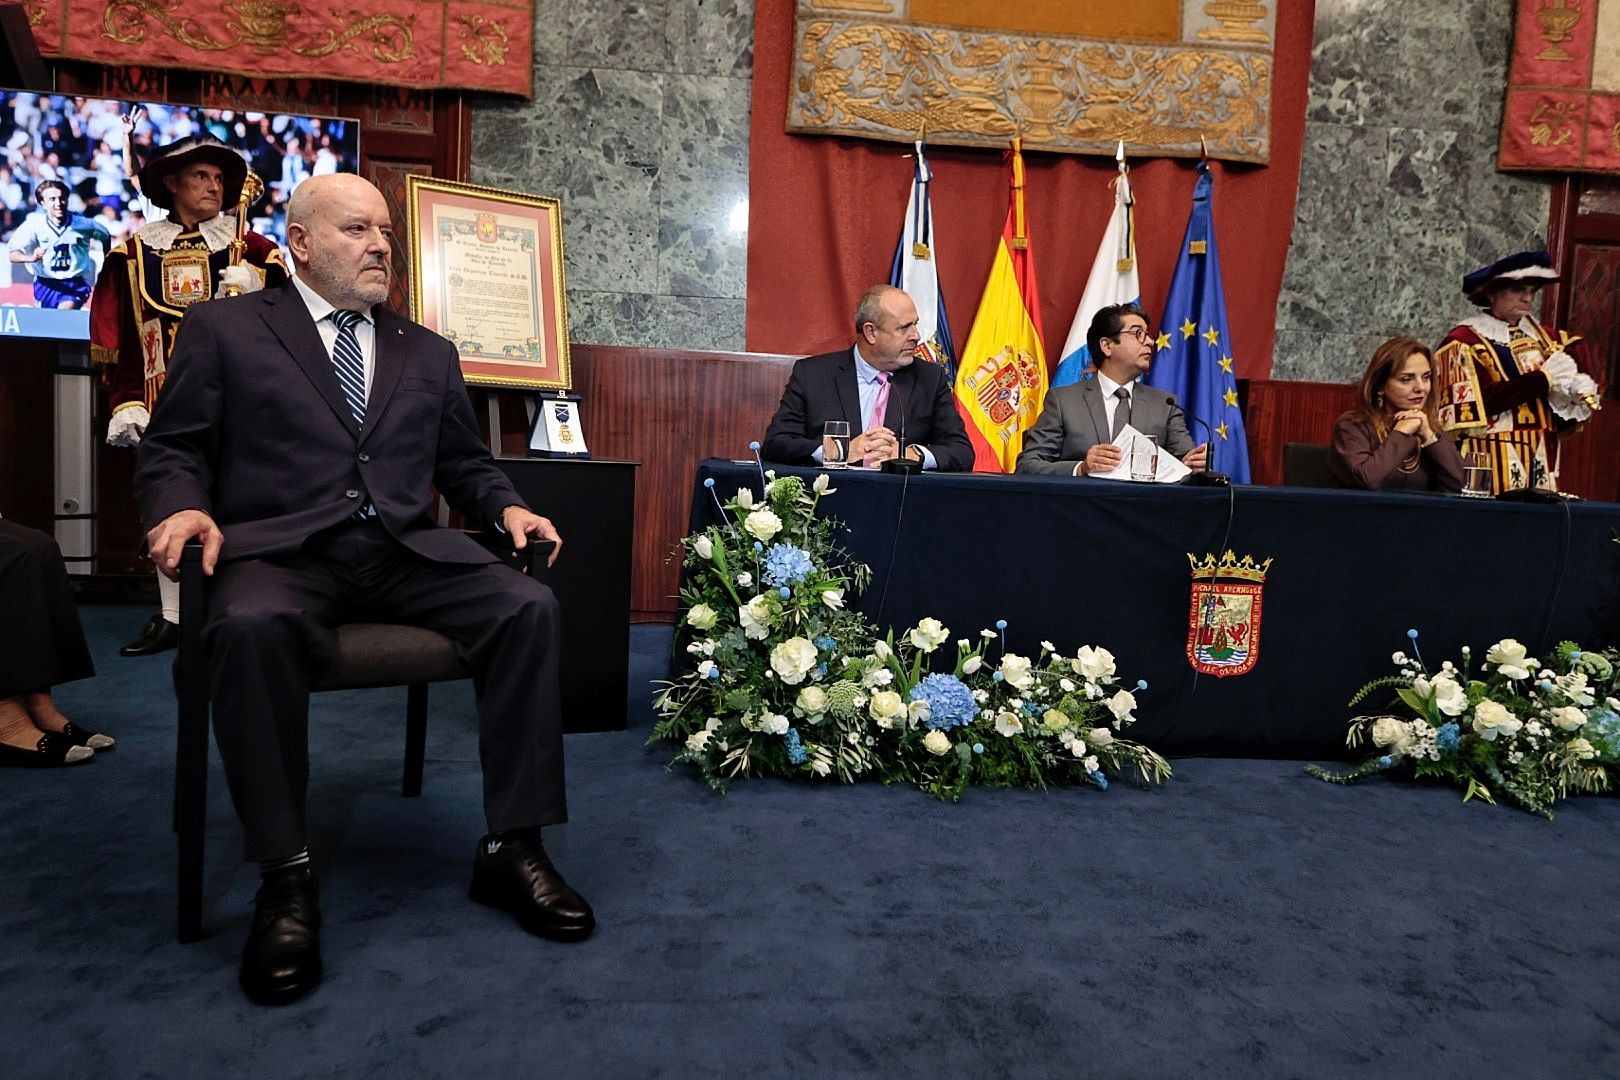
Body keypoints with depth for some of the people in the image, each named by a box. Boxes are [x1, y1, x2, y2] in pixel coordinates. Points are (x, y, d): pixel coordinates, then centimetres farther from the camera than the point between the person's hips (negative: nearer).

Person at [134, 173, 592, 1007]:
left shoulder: (428, 353, 23)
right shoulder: (224, 329, 14)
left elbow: (464, 463, 24)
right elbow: (171, 448, 9)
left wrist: (507, 508, 3)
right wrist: (182, 506, -14)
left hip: (406, 552, 3)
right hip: (281, 550, -3)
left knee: (530, 608, -24)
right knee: (252, 626, -38)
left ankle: (512, 849, -15)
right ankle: (286, 877, -22)